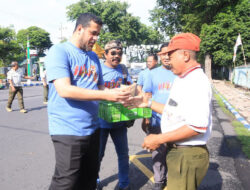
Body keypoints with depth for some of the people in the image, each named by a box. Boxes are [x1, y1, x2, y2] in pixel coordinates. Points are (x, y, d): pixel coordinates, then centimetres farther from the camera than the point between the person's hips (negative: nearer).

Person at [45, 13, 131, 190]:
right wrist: (107, 95, -25)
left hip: (92, 129, 7)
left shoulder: (94, 57, 13)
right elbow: (64, 90, -22)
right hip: (68, 131, -7)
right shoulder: (59, 51, -9)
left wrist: (118, 95, -4)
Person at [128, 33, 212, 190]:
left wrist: (159, 139, -23)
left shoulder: (197, 81, -20)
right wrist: (148, 103, 12)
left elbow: (198, 126, -28)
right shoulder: (182, 80, 13)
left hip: (188, 155, -10)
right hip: (177, 151, 10)